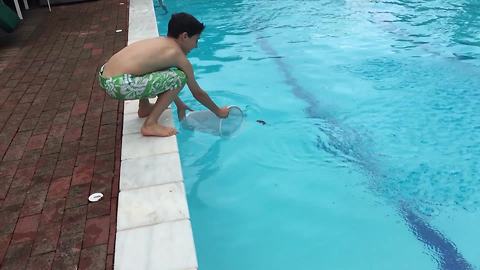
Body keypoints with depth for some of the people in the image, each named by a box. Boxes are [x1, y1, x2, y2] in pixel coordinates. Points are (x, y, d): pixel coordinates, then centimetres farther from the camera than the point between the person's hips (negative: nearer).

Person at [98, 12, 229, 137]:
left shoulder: (160, 42, 18)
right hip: (118, 85, -9)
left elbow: (166, 82, 31)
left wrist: (180, 105, 41)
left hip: (104, 76, 9)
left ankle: (144, 107, 34)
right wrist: (218, 111, 21)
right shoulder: (178, 55, -4)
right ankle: (150, 125, -4)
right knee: (178, 78, -6)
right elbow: (198, 93, 6)